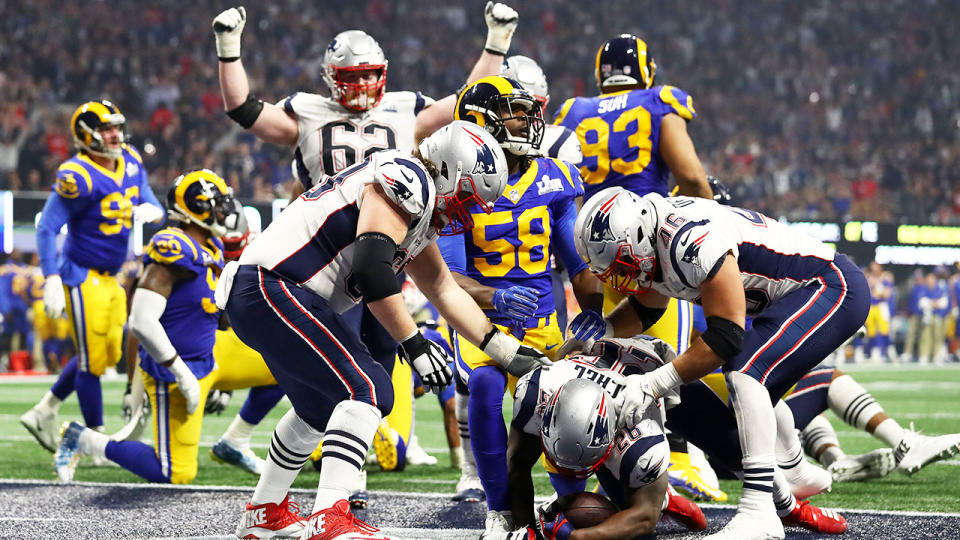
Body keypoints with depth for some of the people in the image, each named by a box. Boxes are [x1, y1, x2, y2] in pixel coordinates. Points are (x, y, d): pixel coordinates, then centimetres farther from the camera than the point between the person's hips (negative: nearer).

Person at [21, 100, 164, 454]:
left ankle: (43, 414, 28)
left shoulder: (131, 164, 4)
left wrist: (150, 211, -13)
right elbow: (47, 228, -20)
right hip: (83, 277, -9)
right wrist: (52, 281, -25)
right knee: (93, 360, -3)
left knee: (107, 354, 16)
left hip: (109, 278, 9)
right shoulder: (78, 177, -20)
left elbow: (156, 209, 12)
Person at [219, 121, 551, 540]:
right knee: (366, 391, -16)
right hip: (271, 289, -11)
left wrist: (508, 352, 24)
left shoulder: (418, 211, 20)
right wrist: (414, 344, -19)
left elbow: (445, 291, 26)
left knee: (323, 404, 25)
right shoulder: (405, 179, -13)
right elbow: (370, 267, -24)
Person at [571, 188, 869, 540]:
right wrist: (600, 332, 3)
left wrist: (655, 383, -23)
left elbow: (726, 337, -27)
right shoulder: (650, 243, 0)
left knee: (746, 371, -23)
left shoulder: (693, 242, -31)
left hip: (834, 287, -10)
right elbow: (645, 307, 21)